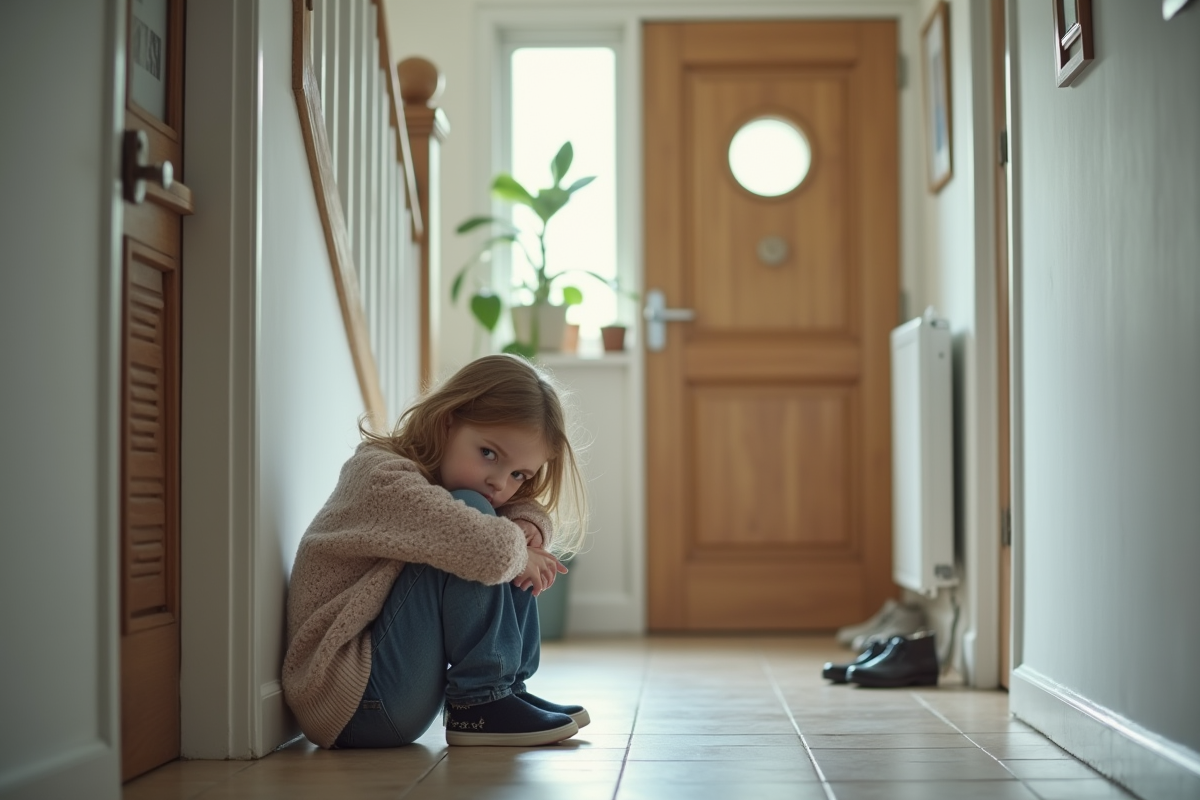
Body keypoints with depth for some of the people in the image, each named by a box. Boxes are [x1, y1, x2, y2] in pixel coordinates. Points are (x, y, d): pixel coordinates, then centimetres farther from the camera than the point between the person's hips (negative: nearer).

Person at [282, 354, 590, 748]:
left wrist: (529, 525, -5)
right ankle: (478, 705, -16)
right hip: (350, 700, -10)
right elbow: (489, 550, -34)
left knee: (512, 544, 8)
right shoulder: (385, 478, -19)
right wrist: (519, 552, -12)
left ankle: (509, 688, 6)